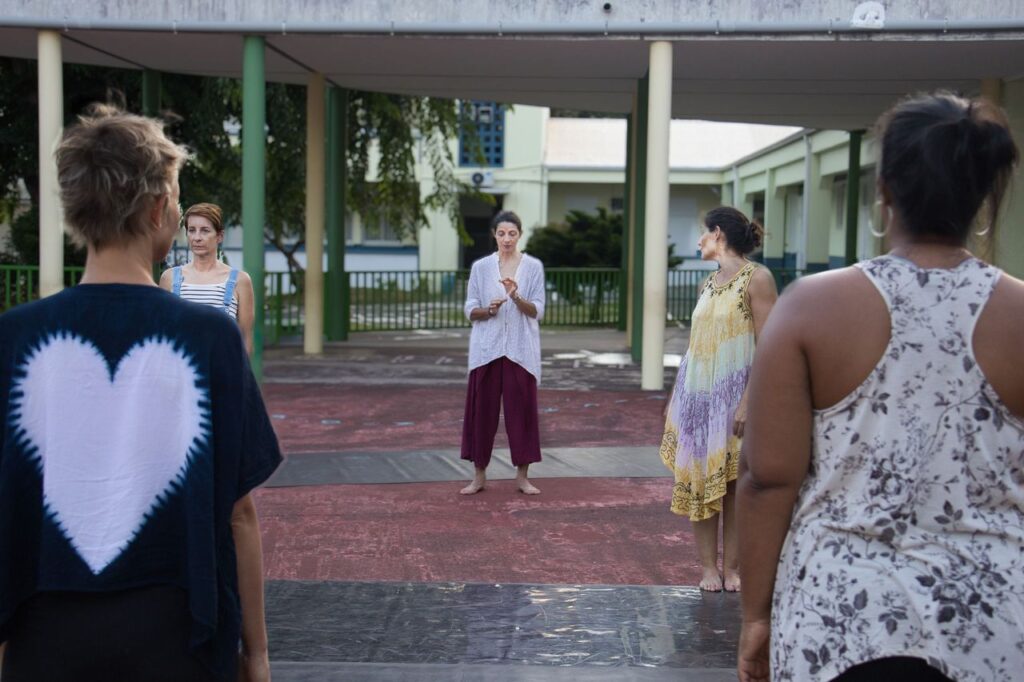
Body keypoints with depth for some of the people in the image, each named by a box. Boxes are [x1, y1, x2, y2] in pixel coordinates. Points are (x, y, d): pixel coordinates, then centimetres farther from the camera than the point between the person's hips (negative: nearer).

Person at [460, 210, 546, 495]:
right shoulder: (480, 267, 4)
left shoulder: (533, 267, 1)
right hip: (488, 348, 1)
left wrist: (516, 297, -21)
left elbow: (538, 311, -3)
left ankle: (522, 476, 10)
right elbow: (470, 310, 4)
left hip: (521, 349, -1)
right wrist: (488, 310, -17)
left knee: (521, 409, 1)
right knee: (482, 409, 2)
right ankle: (479, 474, 12)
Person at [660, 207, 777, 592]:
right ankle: (708, 565, 11)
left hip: (734, 391, -6)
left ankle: (731, 566, 10)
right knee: (699, 480, 4)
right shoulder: (709, 283, 13)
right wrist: (675, 398, 15)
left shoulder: (756, 278, -8)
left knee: (734, 483, 1)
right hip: (697, 392, 6)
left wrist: (747, 401, -19)